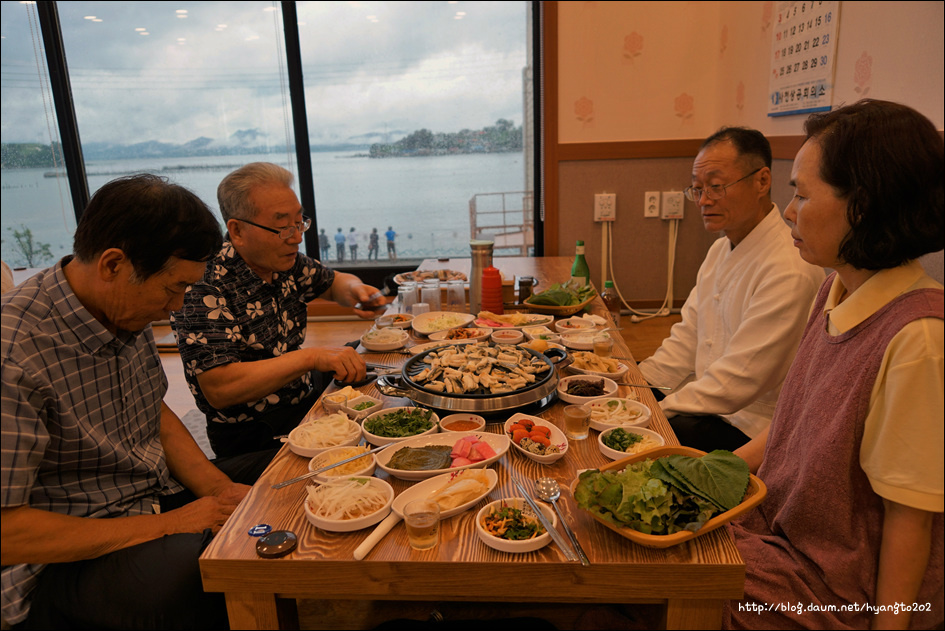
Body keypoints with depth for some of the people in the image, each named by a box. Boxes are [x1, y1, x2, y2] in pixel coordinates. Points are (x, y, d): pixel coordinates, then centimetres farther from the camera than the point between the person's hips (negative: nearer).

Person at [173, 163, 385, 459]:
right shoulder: (204, 289, -22)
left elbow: (333, 282, 20)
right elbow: (218, 389, -29)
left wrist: (353, 288, -6)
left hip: (309, 397, 8)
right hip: (254, 436, -7)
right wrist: (313, 357, -33)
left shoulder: (285, 261, 0)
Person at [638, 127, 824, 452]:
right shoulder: (722, 249, 8)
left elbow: (739, 380, -24)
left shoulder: (791, 271, -23)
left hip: (749, 429, -8)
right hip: (708, 402, 8)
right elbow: (688, 339, 9)